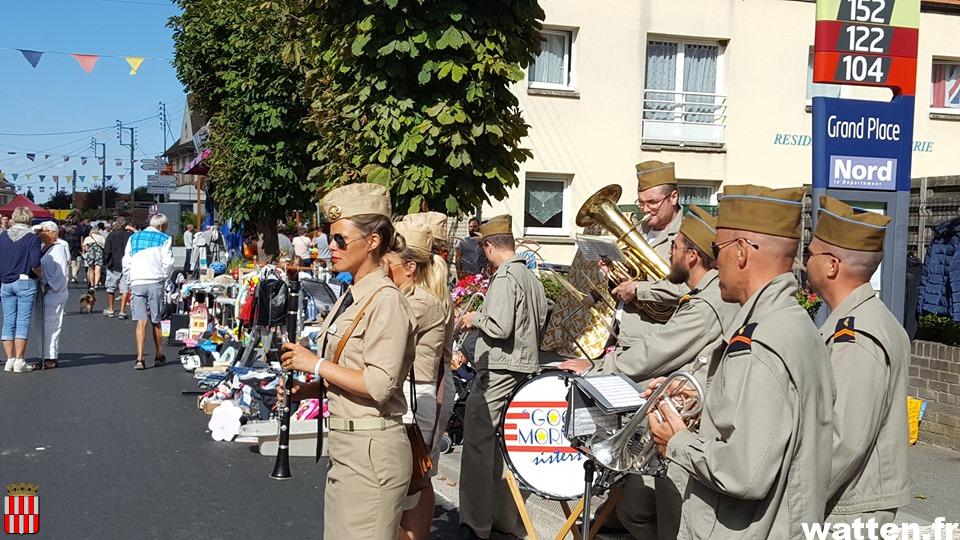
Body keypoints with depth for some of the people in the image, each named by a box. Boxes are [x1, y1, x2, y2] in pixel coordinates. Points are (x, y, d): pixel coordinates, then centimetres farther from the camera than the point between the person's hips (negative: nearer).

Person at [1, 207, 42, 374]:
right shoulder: (32, 238, -8)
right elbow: (35, 265, -16)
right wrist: (40, 275, 3)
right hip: (25, 282, -4)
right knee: (23, 322, -1)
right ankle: (19, 361, -3)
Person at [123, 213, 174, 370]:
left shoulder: (133, 238, 15)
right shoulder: (164, 239, 3)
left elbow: (126, 262, 12)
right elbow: (168, 263, -5)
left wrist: (130, 278, 17)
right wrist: (164, 277, 10)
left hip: (137, 282, 2)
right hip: (155, 282, -2)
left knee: (141, 321, -2)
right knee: (155, 321, 10)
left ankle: (140, 358, -12)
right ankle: (159, 356, 20)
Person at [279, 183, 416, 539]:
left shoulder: (386, 300, -16)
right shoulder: (352, 297, 13)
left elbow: (379, 385, -23)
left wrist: (316, 364, -15)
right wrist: (309, 389, 5)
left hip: (371, 450, -10)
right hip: (343, 443, 10)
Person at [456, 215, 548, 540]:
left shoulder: (505, 277, -14)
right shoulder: (532, 278, 13)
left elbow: (500, 327, -21)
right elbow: (540, 323, 19)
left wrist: (476, 319, -4)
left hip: (499, 370, -9)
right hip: (526, 367, 9)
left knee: (478, 443, -5)